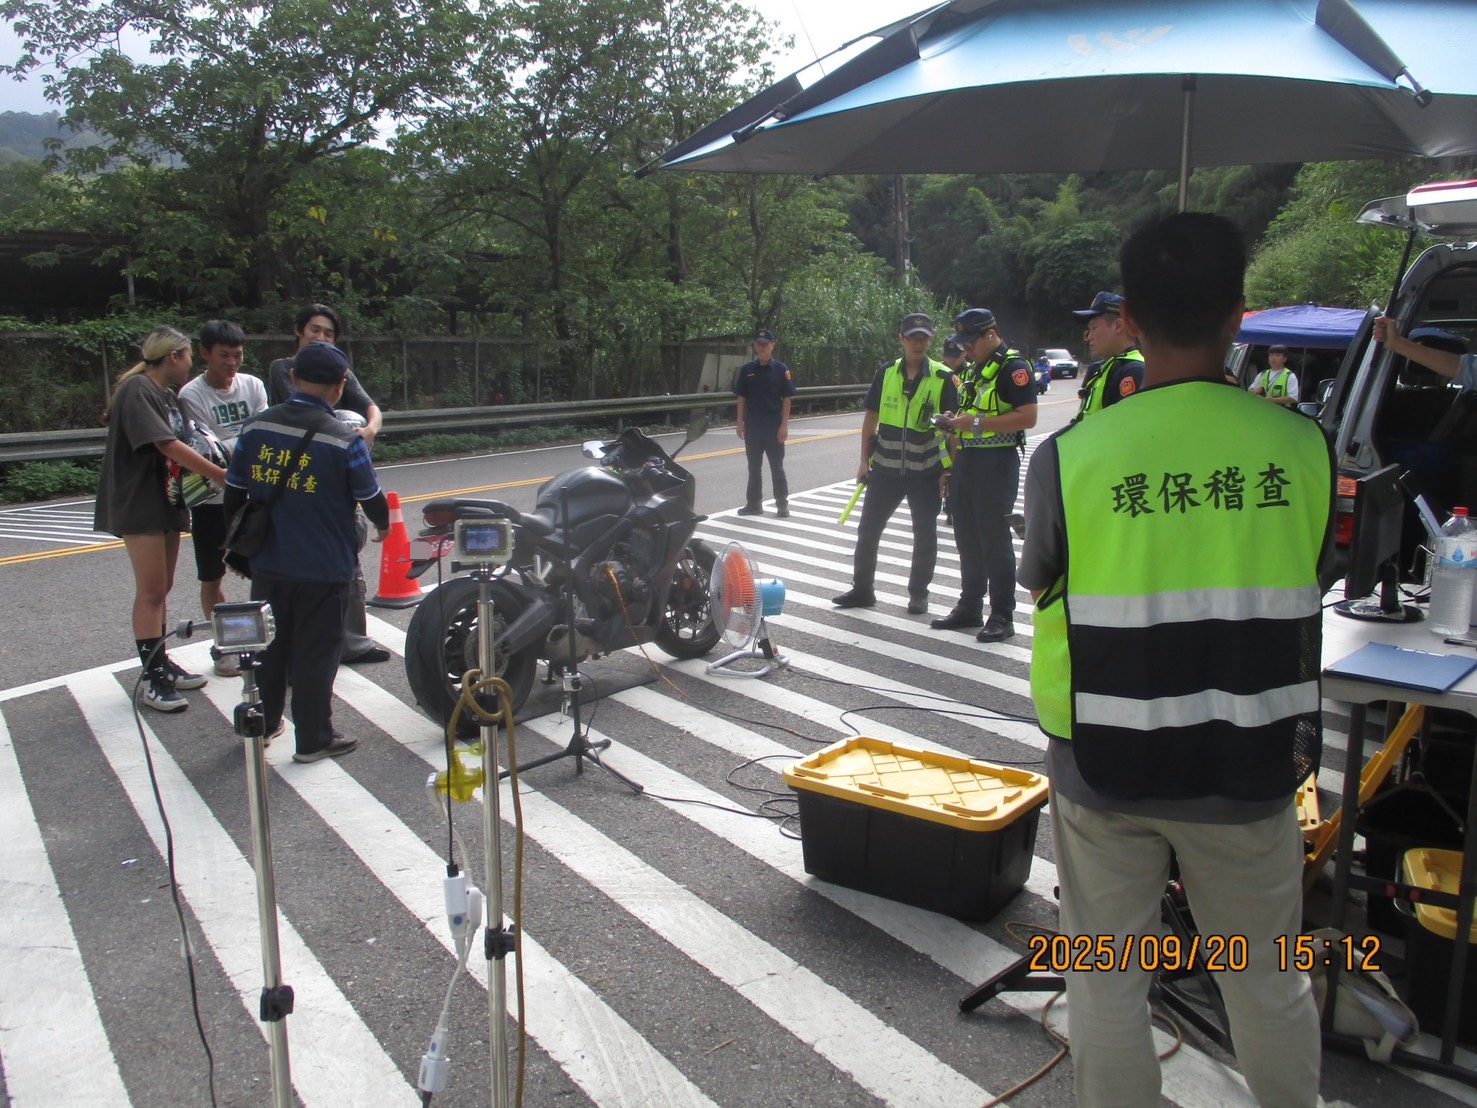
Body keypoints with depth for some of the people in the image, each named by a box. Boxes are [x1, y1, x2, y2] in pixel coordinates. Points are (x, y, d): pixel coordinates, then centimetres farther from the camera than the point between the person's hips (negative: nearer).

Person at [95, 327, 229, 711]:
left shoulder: (167, 395, 15)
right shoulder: (137, 390, -14)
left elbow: (178, 445, 10)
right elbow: (167, 446, -23)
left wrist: (214, 468, -6)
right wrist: (221, 475, -22)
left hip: (166, 500, 9)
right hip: (139, 503, -9)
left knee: (161, 589, 14)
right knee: (151, 590, -7)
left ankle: (160, 662, 23)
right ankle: (152, 678, -2)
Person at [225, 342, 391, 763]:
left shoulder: (255, 428, -2)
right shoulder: (344, 441, -16)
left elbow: (234, 493, 7)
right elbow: (372, 500, -7)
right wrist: (382, 526, 16)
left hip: (267, 565, 5)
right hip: (323, 570, -4)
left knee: (268, 647, 20)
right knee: (315, 653, 6)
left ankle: (262, 723, 34)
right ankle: (314, 739, 15)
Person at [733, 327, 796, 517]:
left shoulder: (781, 370, -3)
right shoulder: (746, 370, 4)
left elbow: (786, 399, -3)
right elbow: (741, 398, 7)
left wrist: (784, 425, -9)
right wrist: (740, 422, 1)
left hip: (773, 424, -3)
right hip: (752, 424, 3)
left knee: (777, 466, 4)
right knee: (754, 466, 10)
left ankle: (782, 504, 13)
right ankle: (754, 503, 17)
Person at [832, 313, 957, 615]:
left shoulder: (943, 378, -4)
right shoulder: (886, 373, 3)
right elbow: (871, 419, 7)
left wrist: (949, 470, -6)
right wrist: (864, 461, 4)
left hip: (926, 471, -2)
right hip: (885, 468, 2)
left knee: (925, 534, 8)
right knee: (868, 529, 6)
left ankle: (919, 593, 22)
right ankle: (862, 589, 20)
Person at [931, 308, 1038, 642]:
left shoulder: (1013, 367, -11)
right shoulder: (975, 369, 18)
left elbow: (1028, 417, -21)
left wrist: (976, 423, -21)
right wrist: (956, 420, 8)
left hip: (996, 463, -9)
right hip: (968, 461, 9)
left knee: (995, 540, -5)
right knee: (967, 539, 13)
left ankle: (1002, 616, 3)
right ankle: (969, 608, 23)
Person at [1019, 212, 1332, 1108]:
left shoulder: (1071, 457, -13)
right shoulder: (1303, 447, -8)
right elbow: (1309, 588, 5)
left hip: (1105, 763, -1)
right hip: (1251, 765, 2)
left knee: (1109, 977, 15)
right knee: (1267, 977, 21)